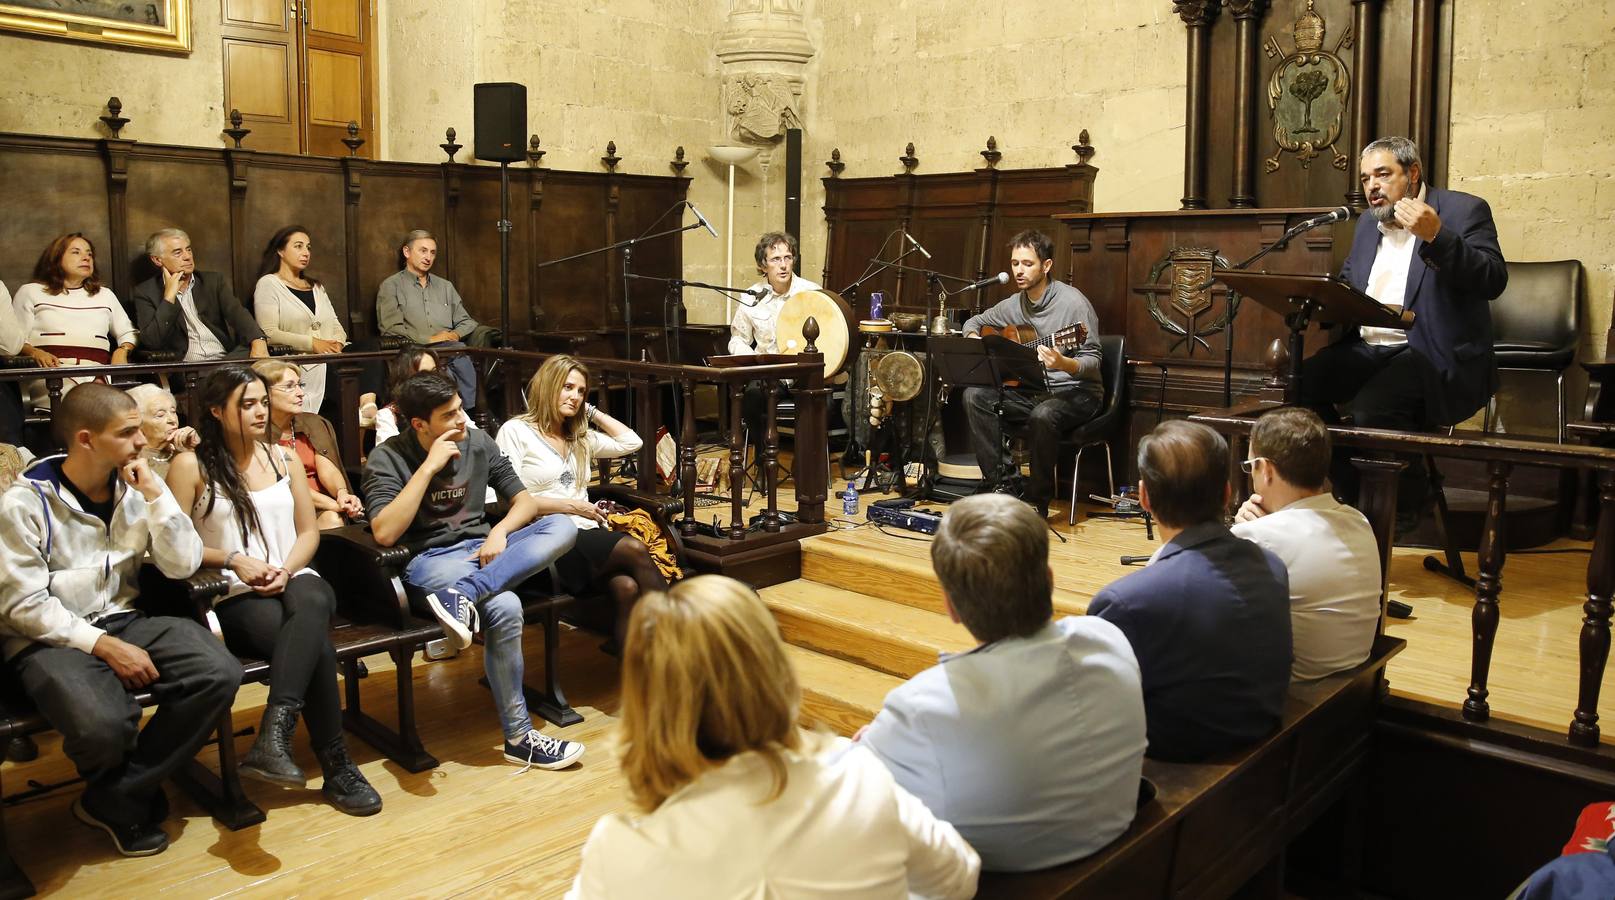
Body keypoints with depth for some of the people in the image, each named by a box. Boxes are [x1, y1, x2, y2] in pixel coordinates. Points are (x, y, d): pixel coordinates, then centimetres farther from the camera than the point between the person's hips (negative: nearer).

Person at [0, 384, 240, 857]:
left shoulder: (135, 489, 4)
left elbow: (183, 565, -2)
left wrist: (155, 494, -12)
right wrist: (104, 646, -21)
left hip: (123, 620, 5)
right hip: (48, 638, -5)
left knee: (219, 674, -23)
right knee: (104, 726, -36)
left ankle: (114, 801, -6)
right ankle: (135, 792, 3)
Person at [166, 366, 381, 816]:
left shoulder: (282, 458, 16)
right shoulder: (191, 466, 3)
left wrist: (287, 570, -4)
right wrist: (232, 560, -14)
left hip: (294, 582, 3)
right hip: (235, 598, -3)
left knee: (311, 601, -38)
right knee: (314, 641, -34)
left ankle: (273, 739, -45)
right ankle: (336, 768, -30)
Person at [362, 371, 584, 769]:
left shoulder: (478, 443, 7)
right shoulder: (387, 459, -5)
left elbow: (526, 502, 10)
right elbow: (384, 533, -19)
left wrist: (499, 531, -12)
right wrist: (429, 468, -19)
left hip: (481, 549, 5)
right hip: (429, 559, -5)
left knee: (561, 527, -21)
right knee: (504, 608, -34)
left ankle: (462, 594, -38)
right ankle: (518, 737, -19)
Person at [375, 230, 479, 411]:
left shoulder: (445, 286, 29)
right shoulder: (391, 286, 12)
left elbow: (467, 321, 25)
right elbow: (391, 328, -2)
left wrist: (456, 335, 1)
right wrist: (429, 339, -10)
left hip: (451, 347, 4)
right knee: (457, 350, -36)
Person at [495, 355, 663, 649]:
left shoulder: (581, 437, 25)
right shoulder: (516, 431, 5)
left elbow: (631, 441, 23)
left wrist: (591, 411, 23)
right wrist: (572, 506, -7)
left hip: (587, 537, 6)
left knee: (627, 586, -29)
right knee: (634, 549, -29)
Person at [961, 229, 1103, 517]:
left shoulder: (1073, 302, -13)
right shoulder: (1012, 305, 6)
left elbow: (1092, 362, -13)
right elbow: (974, 322, 23)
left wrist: (1063, 364, -35)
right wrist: (975, 341, -1)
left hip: (1075, 392, -6)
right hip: (1028, 390, 6)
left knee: (1043, 415, -38)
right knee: (975, 396, -17)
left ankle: (1037, 500, -18)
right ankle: (1005, 482, -14)